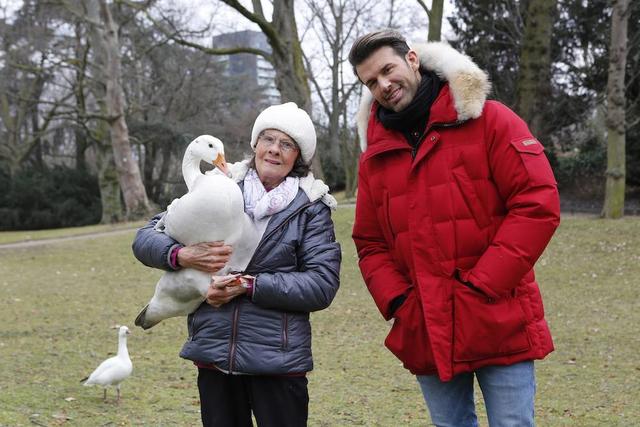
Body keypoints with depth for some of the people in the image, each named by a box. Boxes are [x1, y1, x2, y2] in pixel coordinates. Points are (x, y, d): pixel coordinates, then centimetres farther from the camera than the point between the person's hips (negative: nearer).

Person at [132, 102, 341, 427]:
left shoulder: (311, 207, 0)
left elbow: (323, 284, -10)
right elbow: (146, 238, 5)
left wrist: (249, 285, -16)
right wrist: (183, 256, -15)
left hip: (278, 361, -2)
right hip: (213, 354, 2)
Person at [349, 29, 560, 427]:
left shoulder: (489, 121, -5)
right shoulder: (375, 157, 9)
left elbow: (538, 204, -11)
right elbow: (370, 244, 13)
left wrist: (482, 285, -15)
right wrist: (397, 301, -4)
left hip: (500, 327, -4)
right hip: (427, 334, 4)